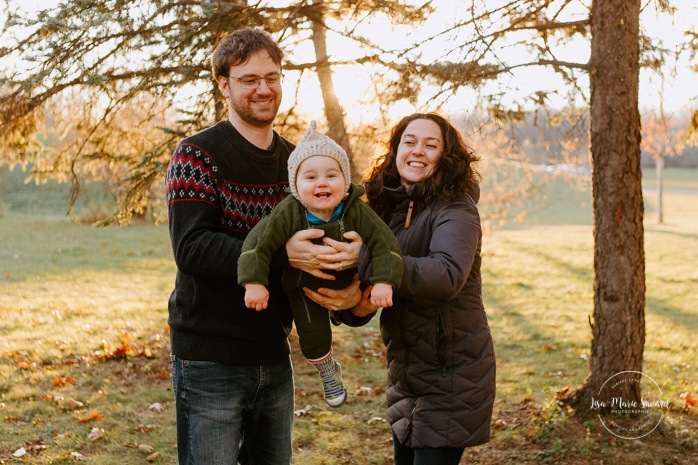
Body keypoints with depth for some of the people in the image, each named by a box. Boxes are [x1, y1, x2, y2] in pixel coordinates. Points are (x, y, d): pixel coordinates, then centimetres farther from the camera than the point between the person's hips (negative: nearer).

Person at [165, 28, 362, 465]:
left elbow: (334, 229, 8)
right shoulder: (197, 155, -8)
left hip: (274, 358, 6)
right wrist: (282, 253, -30)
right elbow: (191, 247, -20)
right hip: (210, 360, -6)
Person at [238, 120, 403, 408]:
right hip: (304, 287, -2)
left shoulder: (357, 212, -23)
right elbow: (259, 242, -24)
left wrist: (384, 281, -31)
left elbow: (384, 243, -20)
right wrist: (254, 282, -32)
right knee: (313, 334, -4)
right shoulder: (288, 214, -26)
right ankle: (328, 373, 24)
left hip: (347, 283, 2)